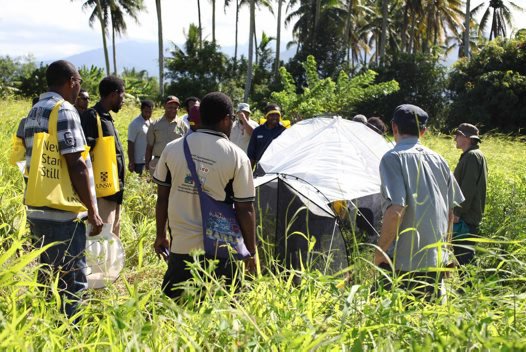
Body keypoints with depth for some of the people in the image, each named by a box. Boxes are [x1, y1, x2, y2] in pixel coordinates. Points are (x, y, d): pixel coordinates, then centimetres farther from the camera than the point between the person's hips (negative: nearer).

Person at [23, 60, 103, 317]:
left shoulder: (33, 113, 15)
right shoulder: (64, 110, -12)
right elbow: (75, 165, -17)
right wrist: (92, 210, -13)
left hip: (37, 211, 9)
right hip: (63, 214, -9)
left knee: (48, 278, 16)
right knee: (72, 282, -3)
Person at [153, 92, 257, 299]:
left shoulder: (172, 149, 2)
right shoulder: (237, 157, -8)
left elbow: (162, 198, 7)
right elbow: (245, 210, -6)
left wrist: (160, 235, 19)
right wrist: (251, 251, 4)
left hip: (180, 246, 3)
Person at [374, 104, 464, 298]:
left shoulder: (393, 158, -10)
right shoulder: (438, 159, 11)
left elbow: (395, 211, -20)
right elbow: (452, 209, 16)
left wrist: (379, 253, -11)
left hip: (403, 262, -7)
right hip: (437, 260, 7)